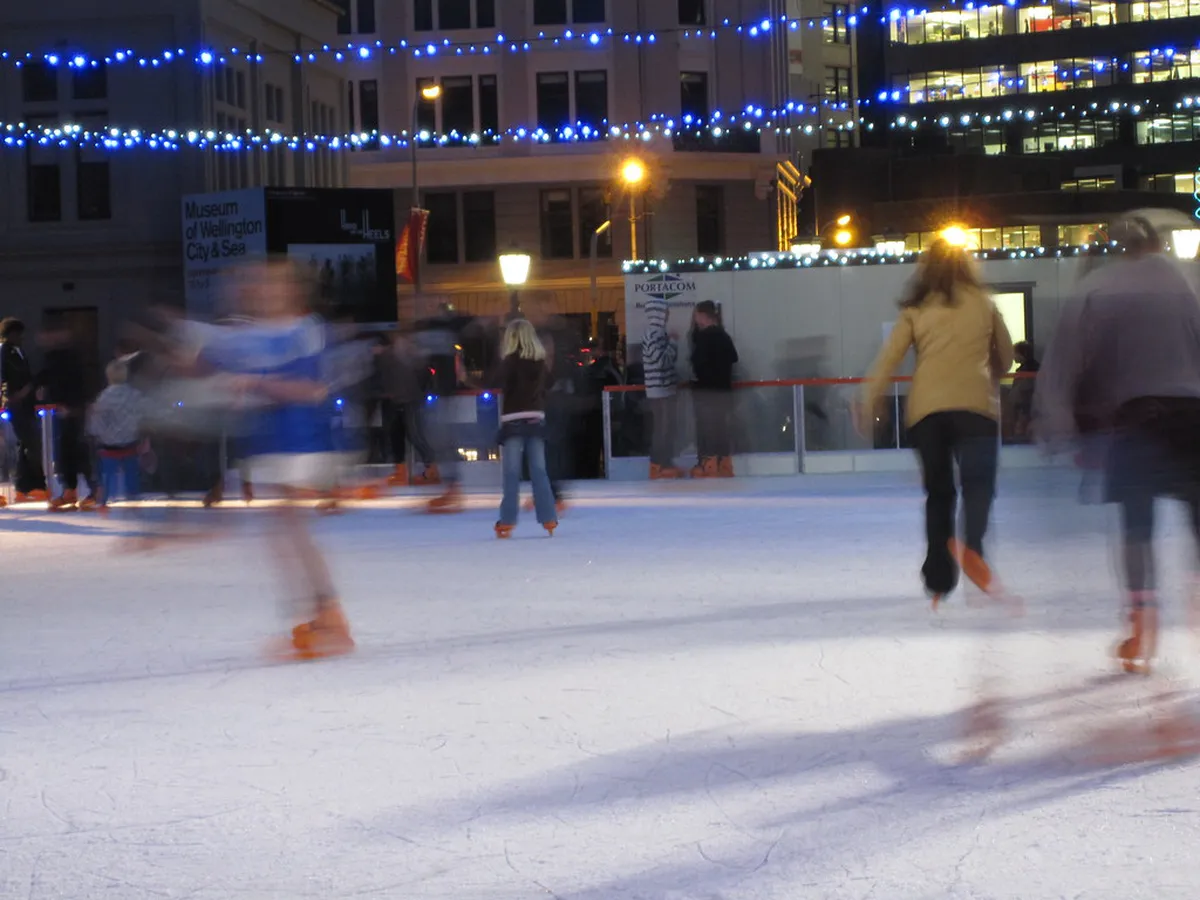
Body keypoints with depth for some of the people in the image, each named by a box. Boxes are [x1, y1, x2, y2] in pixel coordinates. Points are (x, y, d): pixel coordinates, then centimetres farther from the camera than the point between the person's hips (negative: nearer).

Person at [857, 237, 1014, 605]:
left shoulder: (916, 309, 9)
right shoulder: (983, 303, 10)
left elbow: (888, 358, 1)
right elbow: (1005, 355, 20)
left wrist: (868, 404, 3)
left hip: (926, 409, 2)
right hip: (975, 404, -2)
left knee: (938, 491, 12)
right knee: (978, 480, -8)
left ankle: (939, 578, 13)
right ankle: (972, 546, -37)